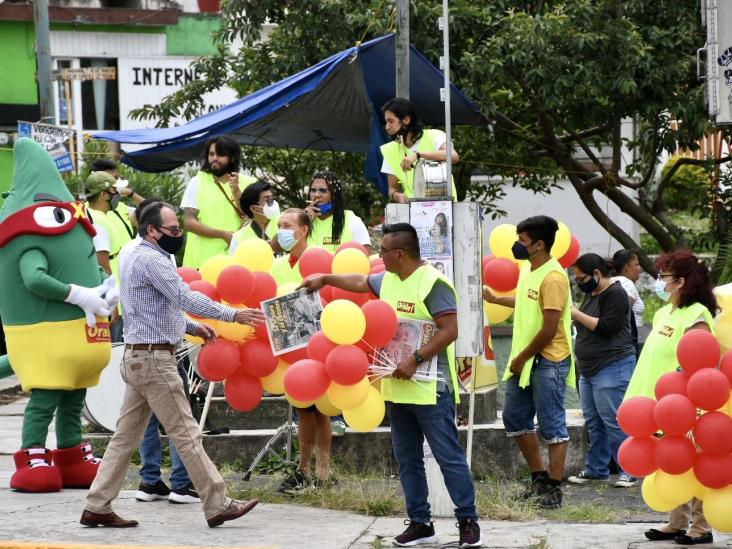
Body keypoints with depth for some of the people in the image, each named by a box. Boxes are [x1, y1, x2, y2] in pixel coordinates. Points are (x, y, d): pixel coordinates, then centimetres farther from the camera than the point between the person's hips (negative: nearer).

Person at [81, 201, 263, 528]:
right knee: (186, 434, -6)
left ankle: (97, 507, 8)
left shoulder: (135, 258, 18)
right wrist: (234, 315, -25)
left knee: (126, 436, 10)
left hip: (137, 359, 10)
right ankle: (217, 506, -3)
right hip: (153, 359, -10)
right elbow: (185, 298, -25)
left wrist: (191, 327, 14)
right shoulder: (151, 260, -15)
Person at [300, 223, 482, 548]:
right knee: (407, 460, 11)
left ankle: (468, 521, -1)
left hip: (429, 388, -9)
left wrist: (416, 359, -23)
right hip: (397, 388, 9)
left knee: (449, 457, -6)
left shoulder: (432, 283, -15)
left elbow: (450, 330, -19)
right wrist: (326, 279, 38)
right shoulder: (389, 281, 11)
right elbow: (360, 282, 33)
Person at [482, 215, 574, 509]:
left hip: (548, 361, -10)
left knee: (552, 425, -2)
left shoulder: (553, 278, -20)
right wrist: (495, 299, 32)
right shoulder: (527, 269, 9)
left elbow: (549, 329, -20)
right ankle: (539, 477, 26)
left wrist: (521, 359, -13)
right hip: (525, 360, 10)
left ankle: (553, 489, 4)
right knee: (515, 418, 15)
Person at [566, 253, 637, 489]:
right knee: (594, 423, 11)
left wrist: (576, 314, -16)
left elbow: (606, 326, -20)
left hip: (611, 369, -10)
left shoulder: (614, 294, -12)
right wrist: (574, 315, 6)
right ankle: (595, 469, 16)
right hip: (589, 370, 10)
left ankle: (628, 471, -5)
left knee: (614, 422, -9)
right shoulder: (592, 294, 15)